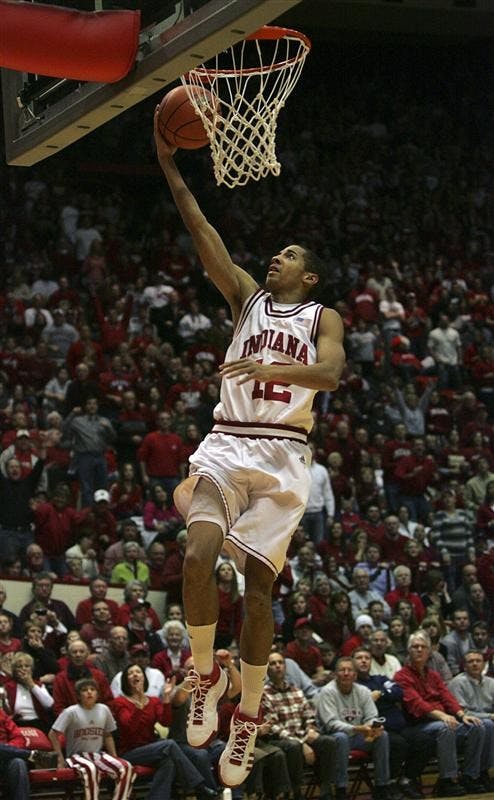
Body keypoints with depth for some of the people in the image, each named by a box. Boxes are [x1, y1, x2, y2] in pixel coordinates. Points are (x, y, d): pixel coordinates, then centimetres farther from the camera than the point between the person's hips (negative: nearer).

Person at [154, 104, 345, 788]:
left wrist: (275, 369, -30)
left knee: (258, 584, -4)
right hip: (226, 445, 2)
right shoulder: (247, 298, 17)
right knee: (198, 558, -21)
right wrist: (171, 170, -1)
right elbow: (204, 236, 7)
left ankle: (248, 718, 6)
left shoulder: (323, 318, 9)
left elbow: (330, 374, -12)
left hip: (282, 455, -2)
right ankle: (207, 678, -3)